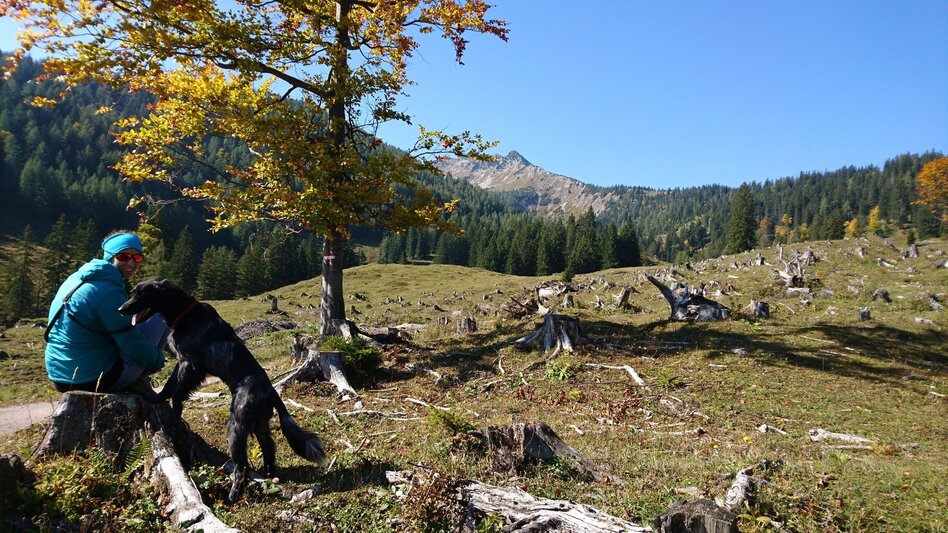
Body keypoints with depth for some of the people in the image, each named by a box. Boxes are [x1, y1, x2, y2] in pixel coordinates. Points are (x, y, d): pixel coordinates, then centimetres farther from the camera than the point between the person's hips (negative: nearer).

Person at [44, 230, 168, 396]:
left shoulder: (78, 278, 9)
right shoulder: (108, 290, -18)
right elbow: (132, 343, -16)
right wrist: (158, 359, 1)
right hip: (96, 381, -9)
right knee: (162, 318, -2)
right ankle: (137, 382, 4)